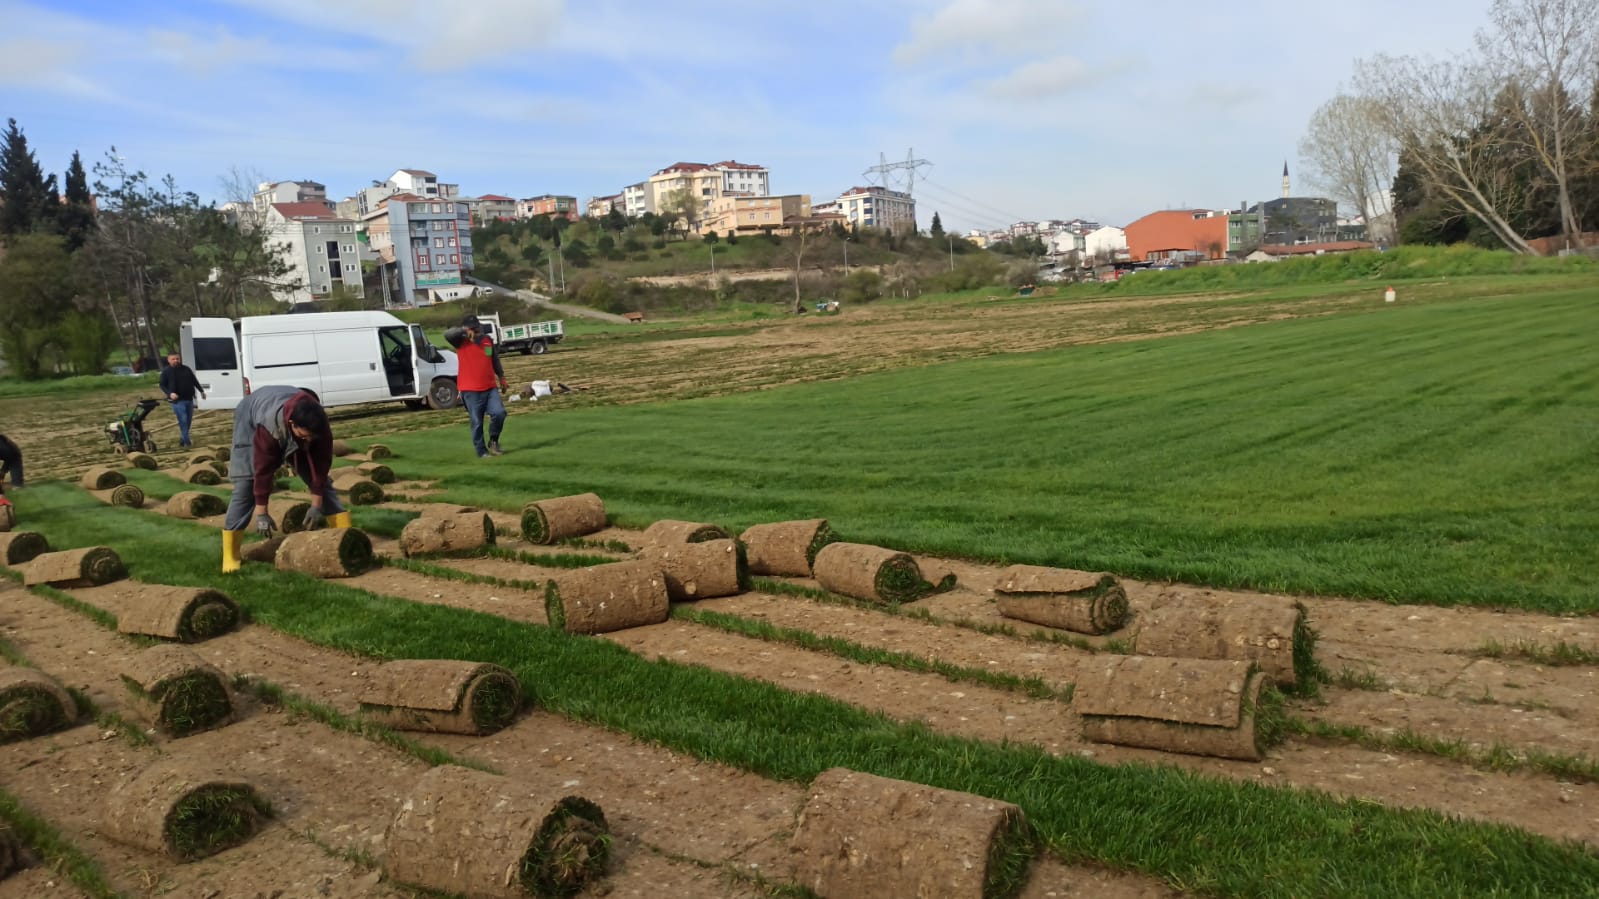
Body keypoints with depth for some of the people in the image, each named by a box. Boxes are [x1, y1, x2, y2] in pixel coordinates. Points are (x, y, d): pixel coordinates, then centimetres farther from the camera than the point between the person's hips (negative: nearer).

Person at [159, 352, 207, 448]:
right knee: (183, 421, -12)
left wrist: (201, 391, 20)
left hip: (189, 399, 5)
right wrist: (170, 393, -17)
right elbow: (162, 385, -1)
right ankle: (187, 442, -11)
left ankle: (182, 440, 23)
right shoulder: (166, 371, -1)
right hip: (178, 400, -5)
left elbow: (194, 381, 19)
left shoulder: (186, 369, 10)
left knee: (188, 421, 9)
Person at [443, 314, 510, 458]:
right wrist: (464, 330, -31)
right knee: (477, 422, 0)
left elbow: (495, 360, 21)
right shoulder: (461, 342, -2)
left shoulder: (488, 340, 10)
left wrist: (502, 378, 25)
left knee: (499, 413, -11)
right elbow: (447, 334, -22)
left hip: (490, 388, 4)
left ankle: (493, 442, 12)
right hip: (470, 391, -3)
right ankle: (482, 451, 11)